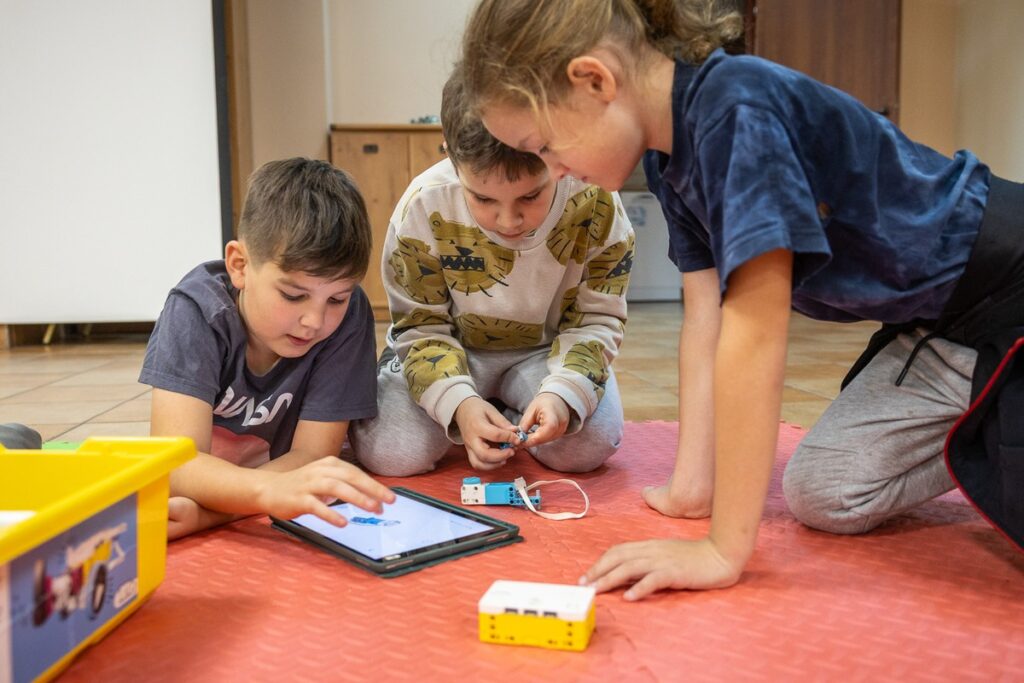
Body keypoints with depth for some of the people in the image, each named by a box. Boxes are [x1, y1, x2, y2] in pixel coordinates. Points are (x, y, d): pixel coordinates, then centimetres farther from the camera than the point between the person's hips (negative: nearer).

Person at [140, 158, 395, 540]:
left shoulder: (349, 315, -25)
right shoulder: (197, 309, -28)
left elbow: (310, 455, -25)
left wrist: (205, 510, -42)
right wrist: (271, 490, -61)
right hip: (201, 477, -1)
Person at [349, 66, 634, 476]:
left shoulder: (595, 205, -24)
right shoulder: (424, 207, -25)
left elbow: (597, 318, -12)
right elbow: (421, 326, -14)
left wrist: (563, 392, -32)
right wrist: (458, 402, -33)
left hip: (548, 350, 1)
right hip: (452, 348, 0)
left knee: (588, 445, -26)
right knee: (390, 452, -22)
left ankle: (508, 415, 6)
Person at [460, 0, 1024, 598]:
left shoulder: (737, 110, -30)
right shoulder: (671, 150, -1)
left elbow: (756, 326, -32)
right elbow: (705, 321, -2)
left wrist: (725, 549, -29)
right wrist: (691, 485, -5)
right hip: (937, 321, 8)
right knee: (820, 492, 5)